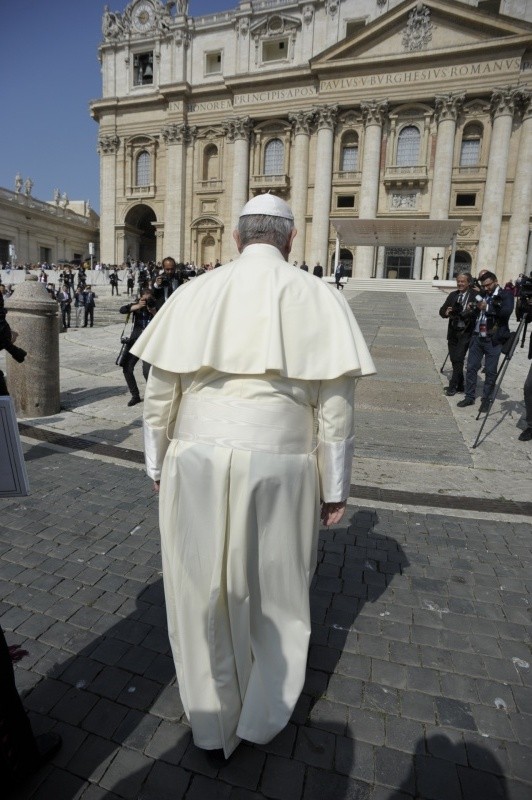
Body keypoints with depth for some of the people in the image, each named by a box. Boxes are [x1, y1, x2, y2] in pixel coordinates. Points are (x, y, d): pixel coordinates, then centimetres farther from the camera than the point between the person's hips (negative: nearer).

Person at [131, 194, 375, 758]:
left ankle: (212, 725, 41)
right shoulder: (318, 298, -3)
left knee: (202, 591, 20)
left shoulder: (193, 293, 2)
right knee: (274, 594, 21)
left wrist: (157, 466, 15)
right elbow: (335, 407, -5)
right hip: (278, 470, -1)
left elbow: (158, 395, 3)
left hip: (195, 464, 2)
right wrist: (335, 487, 6)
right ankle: (262, 718, 44)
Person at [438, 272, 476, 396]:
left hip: (465, 333, -5)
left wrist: (470, 311, -32)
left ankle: (453, 386, 5)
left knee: (458, 360, -5)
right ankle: (459, 385, 25)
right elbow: (442, 310, 7)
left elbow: (477, 313, -13)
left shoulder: (474, 296, -7)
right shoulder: (452, 295, 10)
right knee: (454, 359, 12)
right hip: (453, 331, 6)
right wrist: (446, 313, -14)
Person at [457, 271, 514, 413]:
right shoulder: (482, 295, 15)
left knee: (490, 371, 2)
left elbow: (507, 311, -19)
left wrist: (487, 308, -20)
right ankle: (469, 397, 19)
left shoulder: (505, 295, -1)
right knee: (471, 367, 7)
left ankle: (486, 400, 13)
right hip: (477, 337, 5)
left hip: (493, 340, -5)